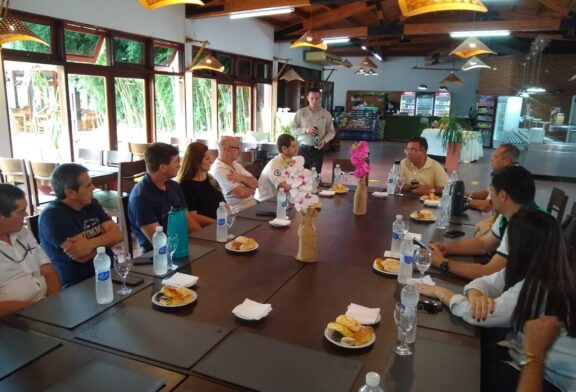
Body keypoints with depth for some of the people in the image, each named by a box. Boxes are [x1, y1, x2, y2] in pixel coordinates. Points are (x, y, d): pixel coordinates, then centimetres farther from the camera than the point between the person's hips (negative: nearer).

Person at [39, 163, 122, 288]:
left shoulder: (92, 204, 9)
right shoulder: (52, 216, -12)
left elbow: (117, 235, -1)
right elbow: (82, 256, -19)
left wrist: (91, 243, -20)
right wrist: (105, 240, -2)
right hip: (78, 285, -7)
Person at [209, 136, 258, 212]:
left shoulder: (235, 164, 12)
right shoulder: (219, 169, -15)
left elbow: (255, 183, 4)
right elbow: (241, 193, -21)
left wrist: (242, 178, -15)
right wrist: (251, 189, 0)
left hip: (252, 205, 8)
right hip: (240, 211, -8)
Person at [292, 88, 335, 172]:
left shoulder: (326, 114, 2)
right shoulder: (300, 112, 1)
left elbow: (331, 132, 6)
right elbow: (293, 128, 1)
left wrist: (324, 140, -13)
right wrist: (305, 130, -18)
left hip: (317, 150, 0)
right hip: (303, 149, 0)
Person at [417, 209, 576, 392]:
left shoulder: (536, 290, -30)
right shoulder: (532, 271, -5)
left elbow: (475, 315, -22)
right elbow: (484, 282, 1)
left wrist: (439, 291, -7)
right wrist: (476, 295, -22)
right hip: (545, 365, 7)